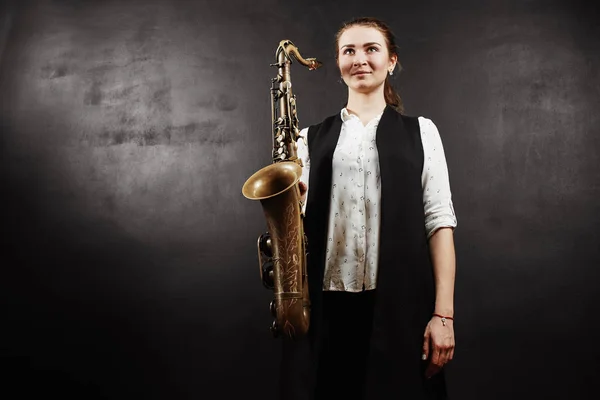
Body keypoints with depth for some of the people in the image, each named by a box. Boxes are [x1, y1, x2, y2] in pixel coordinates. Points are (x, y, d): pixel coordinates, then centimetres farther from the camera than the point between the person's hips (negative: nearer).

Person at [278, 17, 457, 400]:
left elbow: (439, 221, 1)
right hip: (324, 304, 2)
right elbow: (298, 220, 13)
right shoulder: (312, 138, 13)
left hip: (400, 301, -1)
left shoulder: (420, 131, 9)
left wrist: (443, 313, -7)